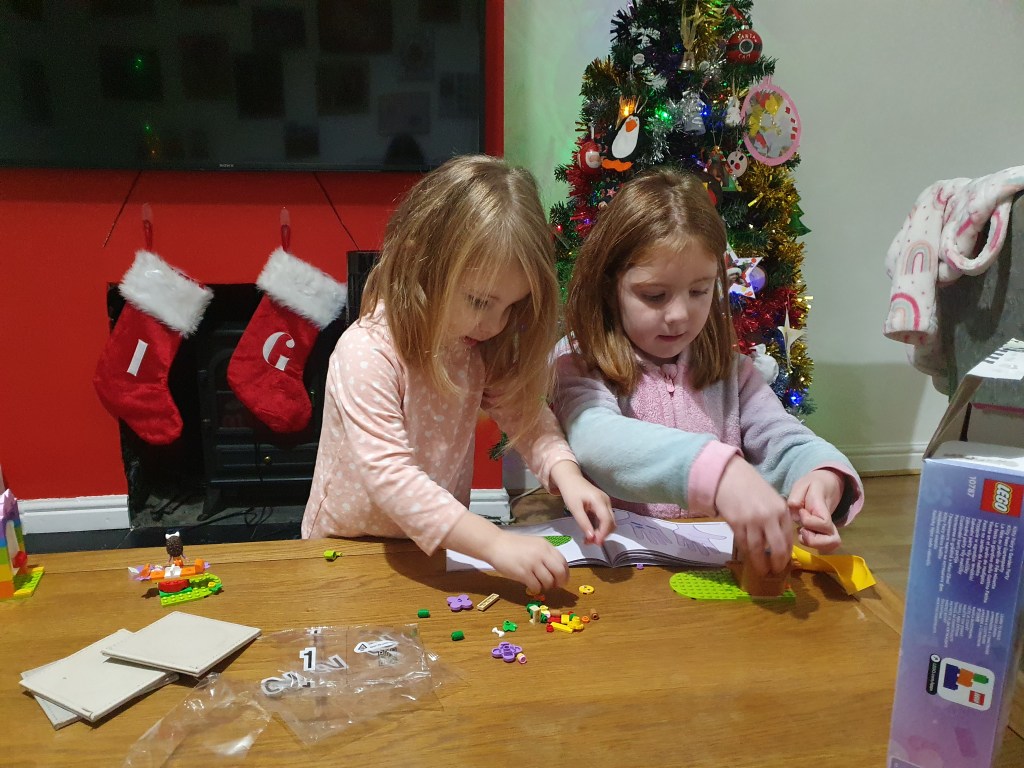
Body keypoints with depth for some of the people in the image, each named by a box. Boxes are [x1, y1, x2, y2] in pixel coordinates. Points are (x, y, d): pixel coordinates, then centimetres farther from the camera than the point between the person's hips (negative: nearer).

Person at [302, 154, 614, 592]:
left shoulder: (479, 349, -2)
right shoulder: (366, 354, -24)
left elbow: (523, 411, -2)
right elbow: (389, 474, -31)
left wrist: (565, 473, -22)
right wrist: (494, 543, -39)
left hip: (439, 547, 5)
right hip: (348, 549, -4)